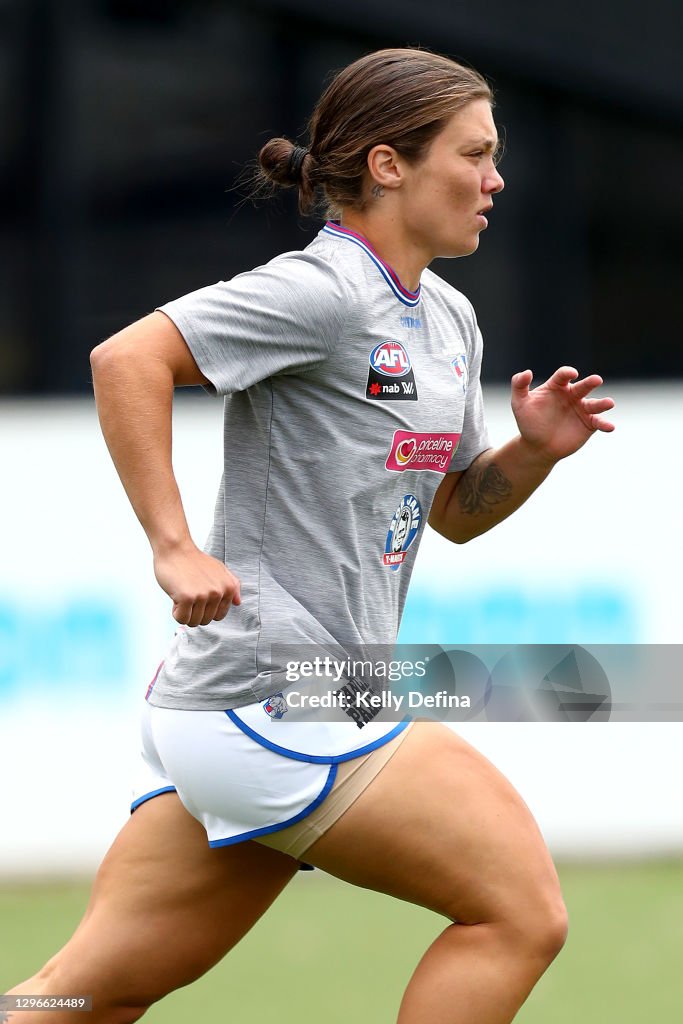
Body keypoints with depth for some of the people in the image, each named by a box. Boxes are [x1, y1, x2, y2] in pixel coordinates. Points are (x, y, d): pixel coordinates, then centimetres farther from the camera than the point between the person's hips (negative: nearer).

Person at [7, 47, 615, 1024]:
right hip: (278, 697, -9)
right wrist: (173, 547, -21)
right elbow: (126, 359, -19)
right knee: (522, 909, -6)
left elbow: (456, 510, 27)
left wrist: (533, 451, 7)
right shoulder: (323, 292, -12)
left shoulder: (449, 319, 18)